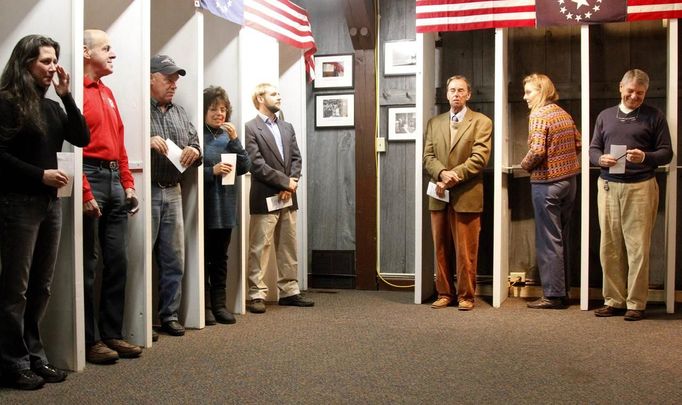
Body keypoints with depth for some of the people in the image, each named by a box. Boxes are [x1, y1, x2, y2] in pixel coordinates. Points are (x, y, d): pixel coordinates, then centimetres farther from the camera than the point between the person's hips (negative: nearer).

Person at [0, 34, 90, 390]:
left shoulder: (52, 106, 14)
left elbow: (82, 138, 4)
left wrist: (67, 96, 0)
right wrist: (40, 174, -16)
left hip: (50, 202, 7)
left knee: (41, 285, 10)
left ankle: (34, 356, 19)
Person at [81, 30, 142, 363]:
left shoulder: (107, 92, 20)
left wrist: (128, 183, 14)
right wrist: (85, 193, -20)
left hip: (114, 180, 8)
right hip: (90, 177, -8)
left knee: (117, 261, 9)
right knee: (88, 264, -1)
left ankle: (112, 334, 18)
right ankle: (88, 341, 7)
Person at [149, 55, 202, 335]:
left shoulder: (180, 113, 18)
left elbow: (195, 146, 19)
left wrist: (195, 152, -2)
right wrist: (147, 142, -23)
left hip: (173, 193, 7)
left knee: (174, 260, 10)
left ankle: (169, 316, 21)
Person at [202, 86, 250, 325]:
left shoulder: (227, 136, 11)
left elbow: (244, 167, 3)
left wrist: (234, 140, -6)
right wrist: (212, 171, -21)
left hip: (225, 206, 6)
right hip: (204, 206, -6)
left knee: (220, 257, 12)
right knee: (204, 258, 3)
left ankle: (219, 304, 21)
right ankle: (204, 306, 11)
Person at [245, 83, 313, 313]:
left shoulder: (287, 127, 16)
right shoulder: (251, 128, -6)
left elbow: (296, 158, 12)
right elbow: (257, 165, -14)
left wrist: (291, 184, -5)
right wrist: (285, 182, -12)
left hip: (288, 197, 7)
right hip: (265, 199, -7)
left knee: (288, 249, 12)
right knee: (259, 249, -2)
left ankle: (289, 291, 20)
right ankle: (257, 295, 3)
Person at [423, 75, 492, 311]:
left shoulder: (481, 122, 3)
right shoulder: (434, 123, 16)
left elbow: (479, 158, -8)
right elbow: (428, 157, 7)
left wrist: (453, 177, -14)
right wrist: (442, 173, -13)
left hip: (466, 196, -4)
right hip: (439, 196, 4)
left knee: (466, 251, 0)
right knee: (441, 249, 8)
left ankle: (466, 296, 10)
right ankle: (444, 293, 17)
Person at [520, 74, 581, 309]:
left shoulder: (538, 115, -13)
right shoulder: (564, 114, 11)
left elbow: (537, 150, -22)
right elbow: (578, 144, 14)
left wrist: (525, 165, -5)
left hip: (547, 182, -8)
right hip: (570, 179, 8)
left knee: (548, 240, -2)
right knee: (561, 238, 14)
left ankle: (553, 295, 2)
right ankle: (563, 291, 20)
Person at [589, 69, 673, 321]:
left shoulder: (654, 116, 6)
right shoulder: (605, 116, 16)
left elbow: (666, 153, 3)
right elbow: (592, 149, 15)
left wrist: (645, 157, -17)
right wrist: (601, 159, -8)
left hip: (640, 187, -3)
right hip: (608, 186, 3)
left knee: (638, 247, -2)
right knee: (610, 247, 5)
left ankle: (636, 303, 6)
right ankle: (614, 300, 14)